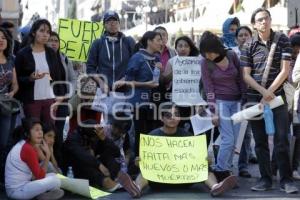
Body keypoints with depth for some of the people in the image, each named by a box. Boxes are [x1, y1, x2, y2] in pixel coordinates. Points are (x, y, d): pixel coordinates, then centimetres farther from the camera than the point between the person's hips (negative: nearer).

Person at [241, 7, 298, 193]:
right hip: (255, 97, 2)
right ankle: (265, 179, 13)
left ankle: (286, 179, 4)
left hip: (277, 96, -2)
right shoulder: (249, 46, 2)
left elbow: (285, 71, -6)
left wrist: (268, 94, -11)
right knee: (260, 141, 5)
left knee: (282, 139, -3)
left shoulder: (283, 40, 0)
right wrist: (263, 92, -14)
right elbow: (246, 75, -1)